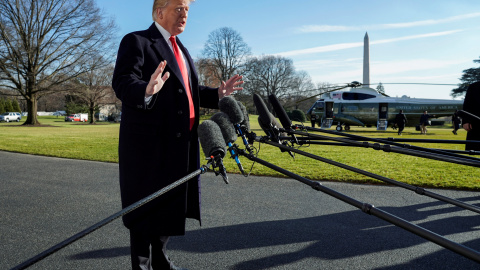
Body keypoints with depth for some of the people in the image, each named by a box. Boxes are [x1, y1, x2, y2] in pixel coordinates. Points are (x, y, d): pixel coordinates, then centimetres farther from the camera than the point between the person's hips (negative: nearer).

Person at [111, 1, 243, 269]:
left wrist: (218, 93, 9)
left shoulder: (181, 49, 21)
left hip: (179, 143, 8)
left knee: (171, 204, 18)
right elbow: (123, 83, -19)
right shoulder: (136, 41, -6)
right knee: (146, 209, 2)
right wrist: (147, 91, -39)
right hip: (149, 143, -8)